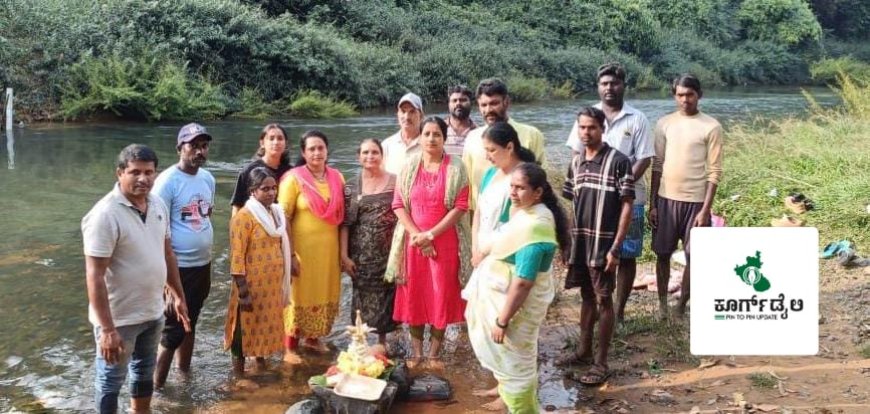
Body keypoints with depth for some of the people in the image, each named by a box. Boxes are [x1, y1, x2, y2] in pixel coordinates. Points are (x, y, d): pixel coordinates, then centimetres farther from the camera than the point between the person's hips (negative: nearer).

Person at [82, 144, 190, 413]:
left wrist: (178, 296, 15)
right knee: (111, 380, 12)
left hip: (153, 312, 7)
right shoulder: (105, 214, -23)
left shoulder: (158, 205, 0)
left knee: (145, 371, 24)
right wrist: (107, 329, -26)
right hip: (119, 318, -7)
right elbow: (95, 277, -24)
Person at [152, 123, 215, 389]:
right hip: (178, 268, -7)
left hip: (203, 265, 7)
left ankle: (184, 372, 34)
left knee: (190, 323, 19)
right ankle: (157, 385, 14)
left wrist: (208, 261, 15)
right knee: (173, 329, 0)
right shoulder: (167, 181, -16)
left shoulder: (208, 178, 5)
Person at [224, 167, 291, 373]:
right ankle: (239, 368, 16)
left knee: (267, 324, 17)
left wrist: (284, 282, 16)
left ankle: (261, 360, 32)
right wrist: (242, 291, -20)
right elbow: (237, 256, -17)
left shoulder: (277, 212, 8)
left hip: (273, 284, 7)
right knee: (246, 326, 4)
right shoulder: (244, 216, -15)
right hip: (252, 285, -7)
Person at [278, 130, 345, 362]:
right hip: (303, 249, -5)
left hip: (329, 249, 5)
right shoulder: (294, 178, -8)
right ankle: (290, 348, 14)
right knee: (299, 297, 2)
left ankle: (312, 338, 34)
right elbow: (283, 218, -11)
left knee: (325, 296, 14)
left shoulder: (337, 178, 7)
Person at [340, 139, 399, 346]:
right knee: (363, 297, 6)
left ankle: (382, 340, 21)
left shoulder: (395, 182, 1)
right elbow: (345, 223, 1)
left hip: (388, 251, 0)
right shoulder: (351, 187, 3)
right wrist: (344, 255, -4)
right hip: (361, 253, 1)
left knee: (385, 296, 5)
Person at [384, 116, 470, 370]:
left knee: (442, 295, 3)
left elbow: (460, 207, -9)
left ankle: (435, 352, 15)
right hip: (413, 241, 2)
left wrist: (430, 235, -14)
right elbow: (398, 204, 2)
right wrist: (416, 234, -12)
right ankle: (416, 351, 18)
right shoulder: (409, 168, 6)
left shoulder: (455, 169, -2)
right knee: (413, 295, 6)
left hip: (444, 242, -2)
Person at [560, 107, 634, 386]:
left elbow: (627, 207, -12)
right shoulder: (576, 162, 8)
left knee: (603, 300, 2)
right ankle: (584, 350, 29)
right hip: (579, 242, 6)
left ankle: (601, 363, 9)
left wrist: (616, 248, -17)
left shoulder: (618, 161, -11)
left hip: (603, 244, -6)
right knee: (586, 296, 16)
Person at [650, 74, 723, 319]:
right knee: (663, 254, 9)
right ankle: (662, 304, 22)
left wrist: (706, 209, -12)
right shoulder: (664, 124, 4)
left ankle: (681, 306, 18)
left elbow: (714, 171, -6)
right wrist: (652, 204, 3)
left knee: (694, 257, 4)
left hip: (695, 200, -2)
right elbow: (657, 165, 6)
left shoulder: (711, 127, -5)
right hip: (666, 198, 3)